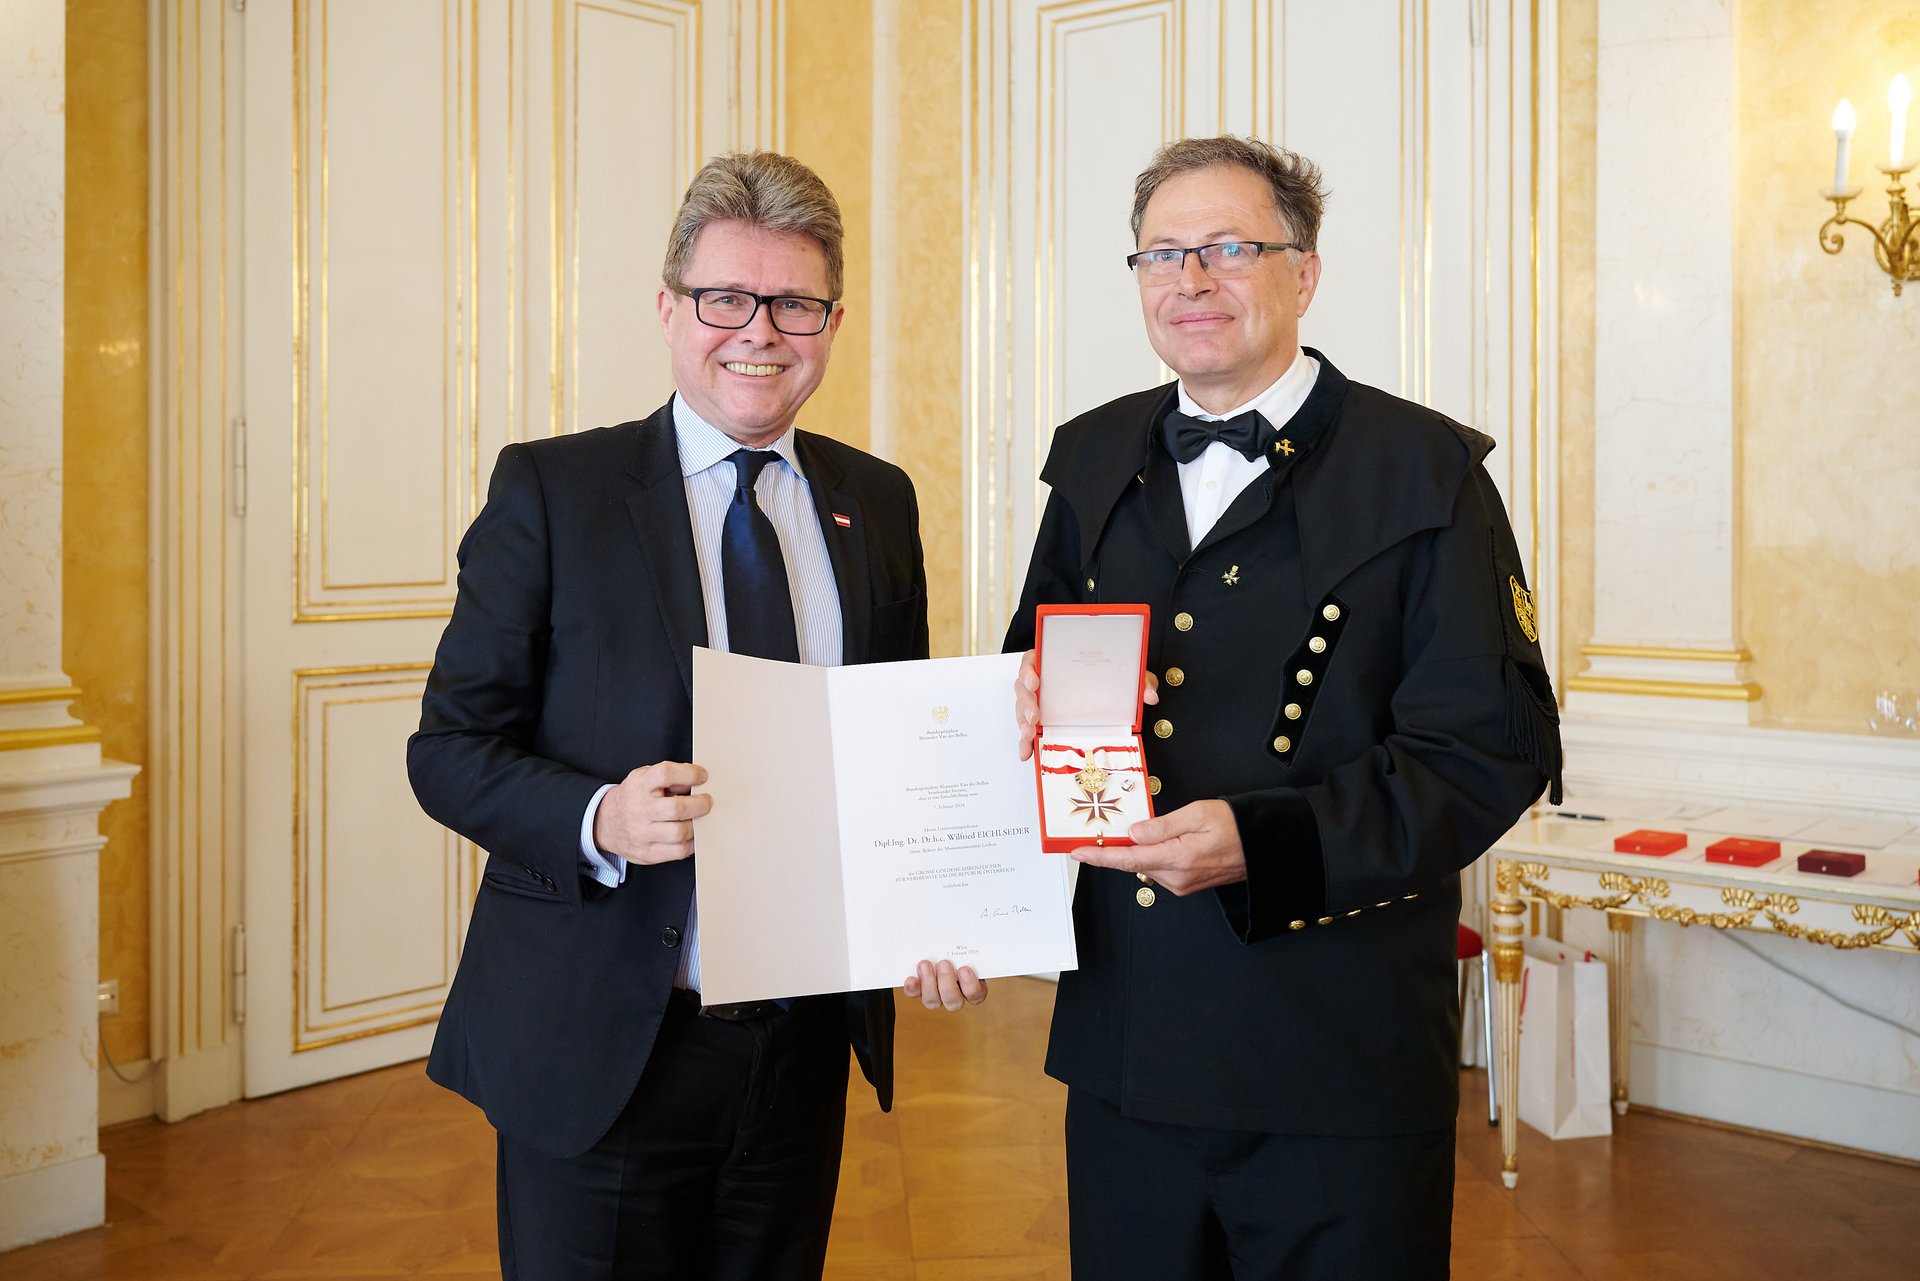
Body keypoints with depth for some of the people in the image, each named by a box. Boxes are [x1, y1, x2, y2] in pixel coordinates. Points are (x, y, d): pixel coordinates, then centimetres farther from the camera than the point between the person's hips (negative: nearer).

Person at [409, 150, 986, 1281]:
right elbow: (450, 745, -5)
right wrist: (599, 820, -24)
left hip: (805, 1050, 4)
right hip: (595, 1050, -3)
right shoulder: (551, 489, -5)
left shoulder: (879, 503, 6)